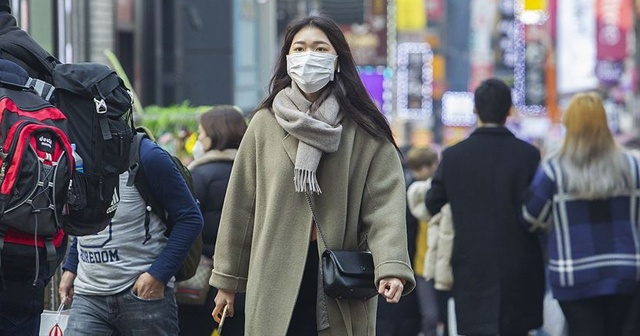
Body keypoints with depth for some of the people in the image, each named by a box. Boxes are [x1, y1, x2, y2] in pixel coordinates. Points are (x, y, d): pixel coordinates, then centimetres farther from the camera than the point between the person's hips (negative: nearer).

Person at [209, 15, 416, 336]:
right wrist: (227, 279, 11)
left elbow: (385, 202, -9)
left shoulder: (364, 131, 1)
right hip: (278, 276, 1)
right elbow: (240, 204, 10)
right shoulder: (265, 124, 6)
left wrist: (391, 265, -25)